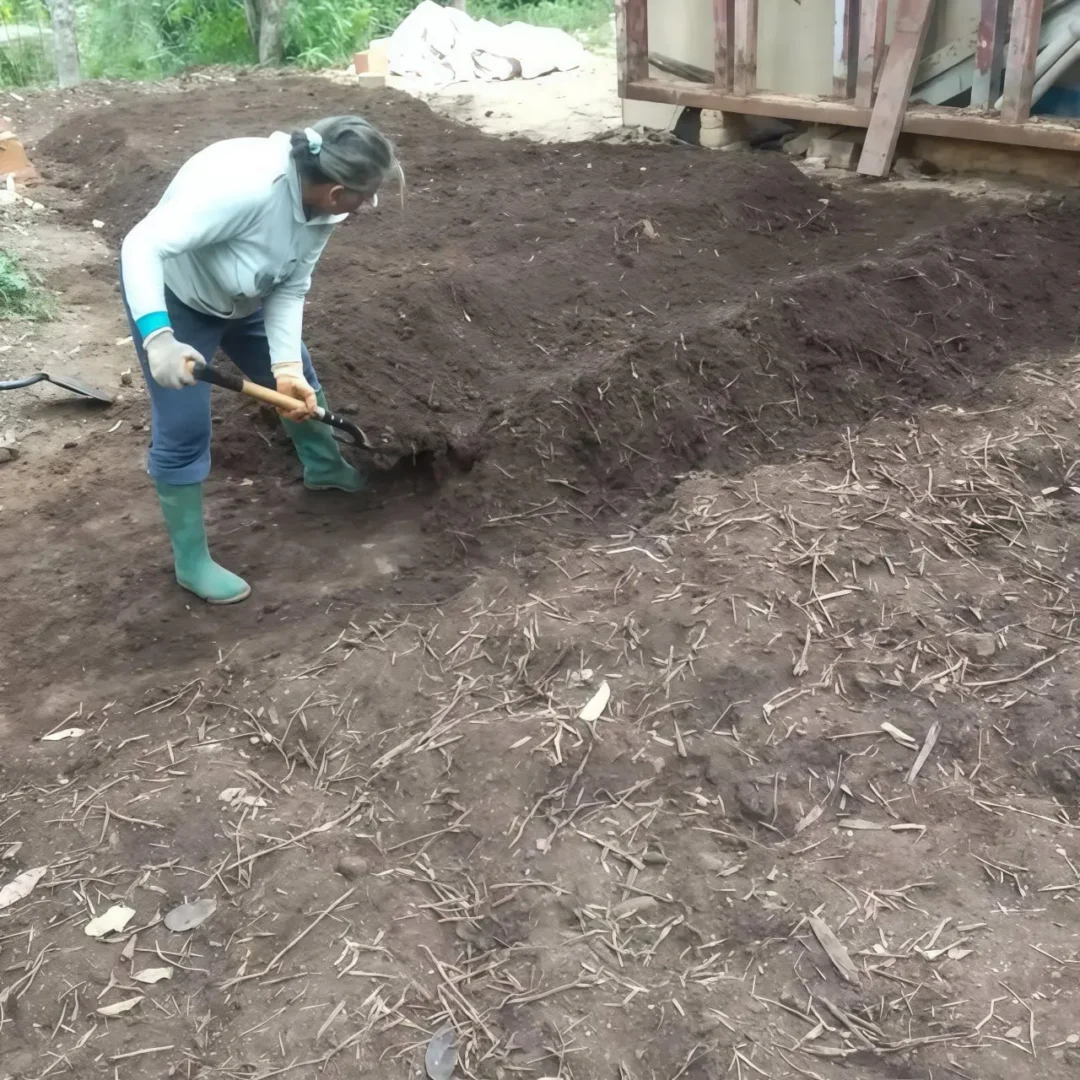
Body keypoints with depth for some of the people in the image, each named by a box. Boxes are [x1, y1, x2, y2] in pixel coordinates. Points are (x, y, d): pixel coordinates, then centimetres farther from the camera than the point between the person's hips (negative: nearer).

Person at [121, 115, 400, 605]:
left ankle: (324, 469, 46)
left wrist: (288, 368, -24)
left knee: (300, 384, 17)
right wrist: (158, 338, -55)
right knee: (183, 431, -5)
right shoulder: (241, 186, -42)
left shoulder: (322, 207, -18)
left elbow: (289, 289, -12)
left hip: (242, 298, 7)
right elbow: (142, 245, -43)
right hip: (172, 297, -7)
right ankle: (190, 561, 11)